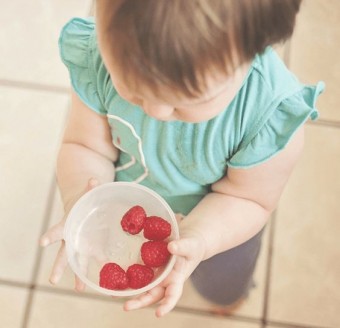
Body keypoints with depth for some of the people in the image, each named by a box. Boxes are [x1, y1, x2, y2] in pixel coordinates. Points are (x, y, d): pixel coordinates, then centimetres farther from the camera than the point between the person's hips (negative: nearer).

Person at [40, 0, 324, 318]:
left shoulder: (272, 113, -41)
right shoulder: (100, 58, -34)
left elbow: (247, 198, -24)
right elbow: (85, 146, -22)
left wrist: (195, 239, -42)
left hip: (218, 220, 0)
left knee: (224, 291, 31)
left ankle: (234, 291, 69)